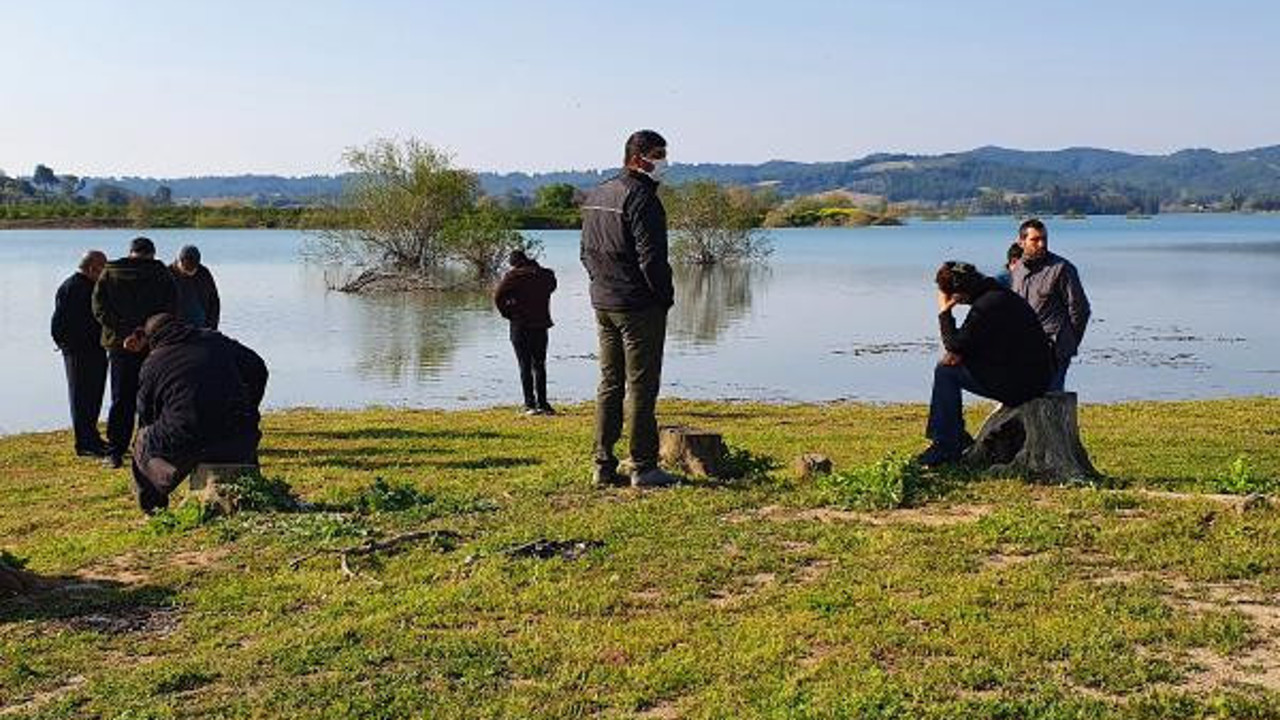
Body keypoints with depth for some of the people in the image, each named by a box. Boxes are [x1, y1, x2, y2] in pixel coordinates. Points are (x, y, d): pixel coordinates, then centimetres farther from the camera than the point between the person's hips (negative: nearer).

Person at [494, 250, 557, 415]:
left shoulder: (513, 276, -8)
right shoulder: (545, 275, 3)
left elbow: (498, 297, -14)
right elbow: (552, 286, 22)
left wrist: (507, 314, -1)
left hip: (520, 326, -3)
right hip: (541, 325, 3)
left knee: (525, 366, 1)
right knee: (539, 365, 12)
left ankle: (530, 404, -2)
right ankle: (542, 403, 11)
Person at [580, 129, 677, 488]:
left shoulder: (596, 196, 14)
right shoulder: (640, 197, -15)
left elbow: (587, 252, 18)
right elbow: (651, 257, -19)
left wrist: (603, 285, 16)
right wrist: (666, 297, -9)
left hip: (602, 303, 9)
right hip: (639, 306, -9)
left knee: (610, 384, 12)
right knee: (641, 385, -3)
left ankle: (604, 465, 14)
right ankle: (643, 467, 1)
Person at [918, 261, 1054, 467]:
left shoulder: (986, 306, -19)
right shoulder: (999, 295, 14)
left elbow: (956, 346, -12)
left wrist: (944, 313, -1)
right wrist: (959, 353, 1)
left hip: (1019, 383, -10)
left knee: (946, 372, -5)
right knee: (948, 367, 17)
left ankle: (945, 447, 0)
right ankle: (956, 439, 20)